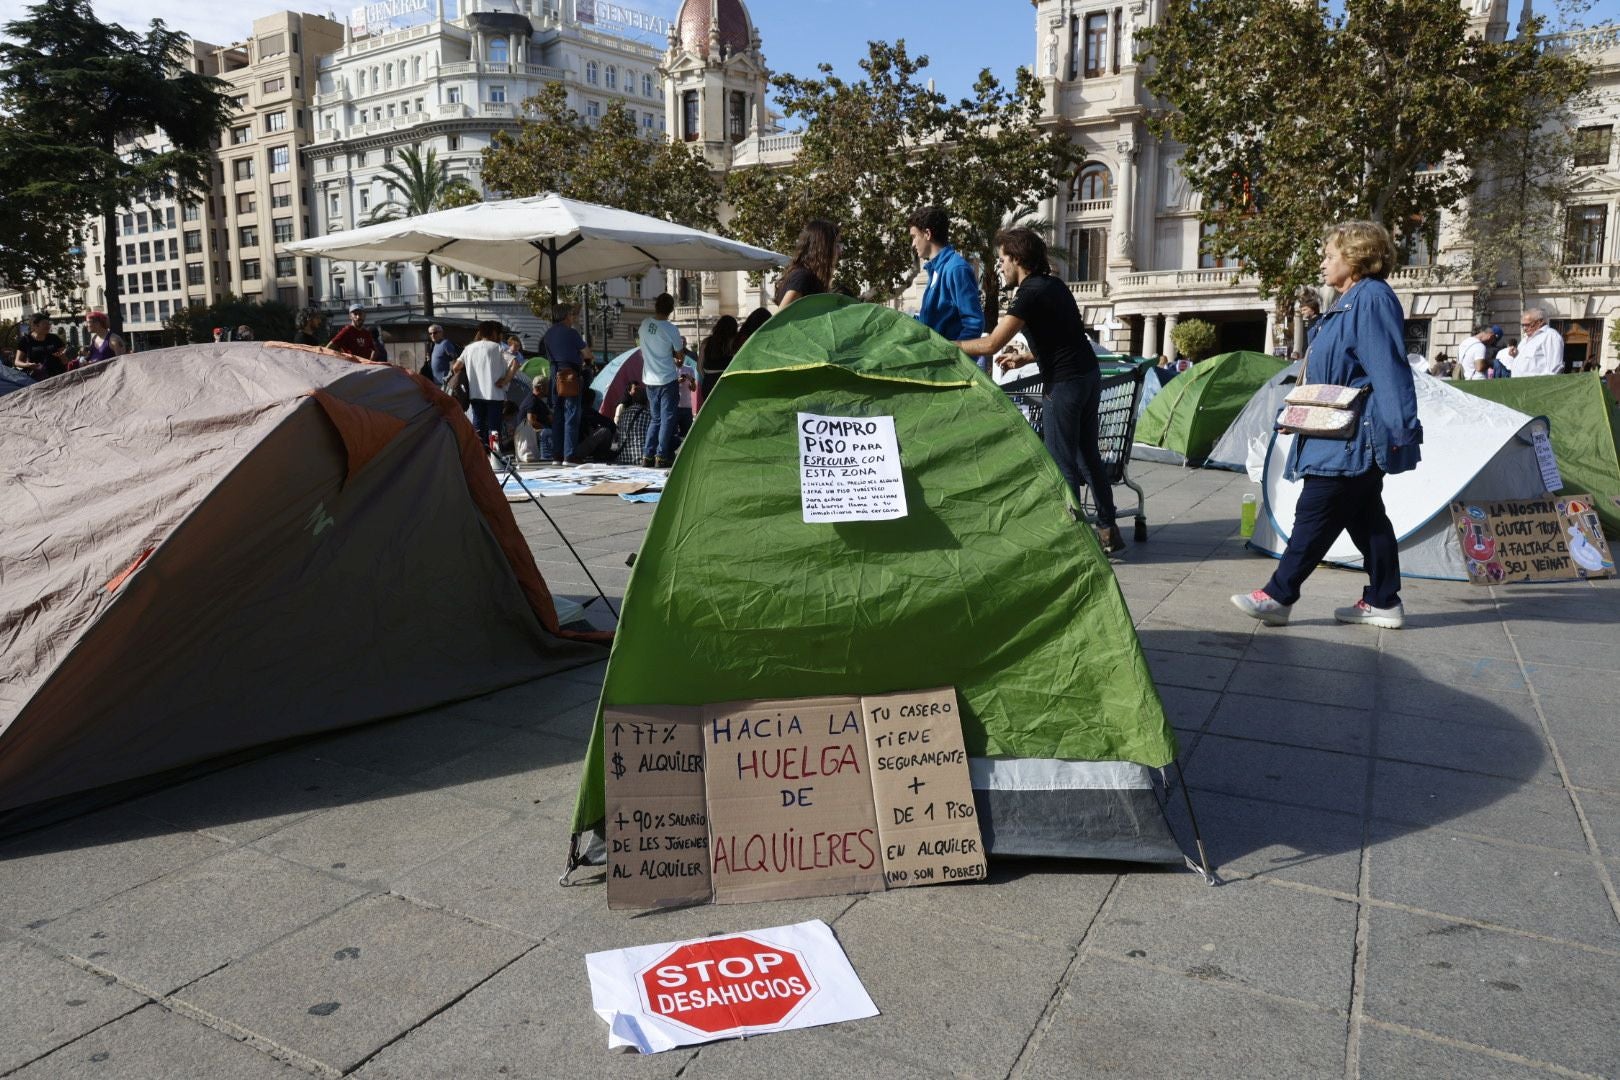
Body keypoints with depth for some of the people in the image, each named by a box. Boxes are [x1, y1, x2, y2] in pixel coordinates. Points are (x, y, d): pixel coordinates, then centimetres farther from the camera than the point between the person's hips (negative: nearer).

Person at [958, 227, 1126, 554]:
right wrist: (1024, 359, 23)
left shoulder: (1031, 293, -13)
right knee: (1087, 456, 15)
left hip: (1065, 382, -9)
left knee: (1062, 461, -2)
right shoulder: (1054, 285, 15)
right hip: (1090, 374, 9)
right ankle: (1108, 530, 21)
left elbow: (991, 344, -18)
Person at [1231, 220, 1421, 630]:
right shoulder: (1349, 302, 18)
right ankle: (1383, 601, 18)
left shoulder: (1372, 297, -13)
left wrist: (1401, 430, -25)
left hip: (1354, 438, -11)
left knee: (1315, 515, -7)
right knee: (1366, 517, 12)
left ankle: (1278, 596, -3)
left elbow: (1388, 369, -21)